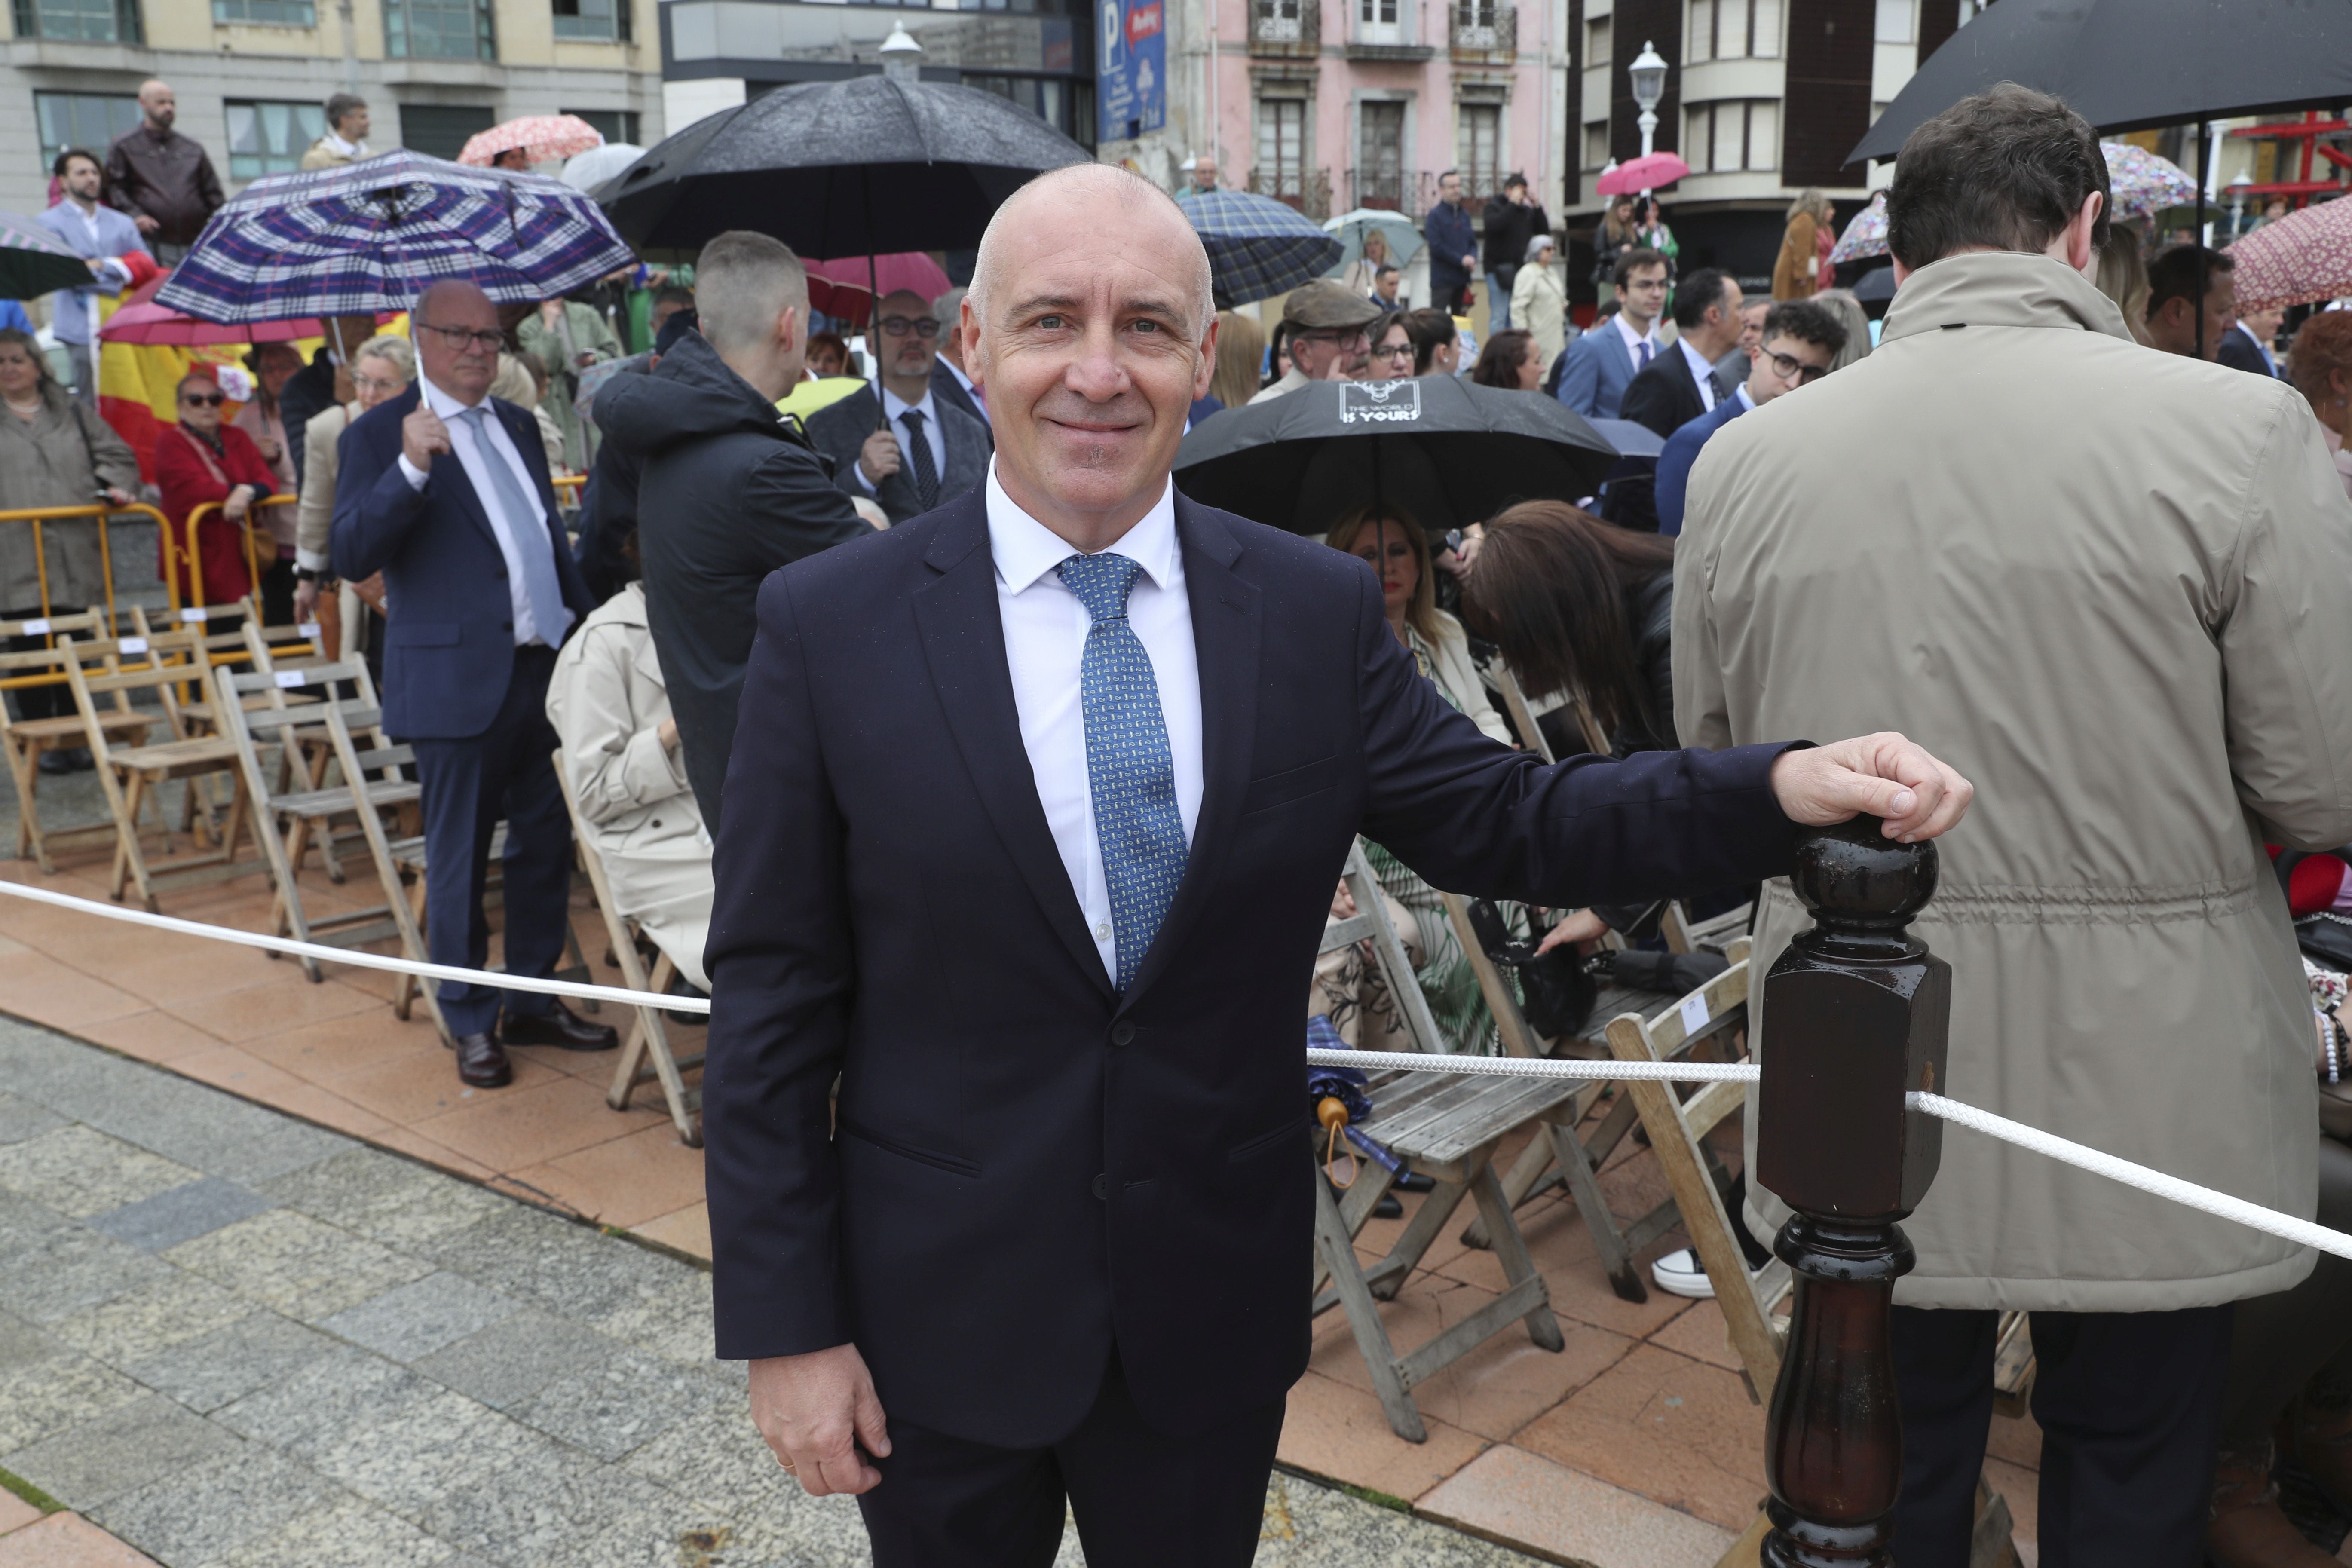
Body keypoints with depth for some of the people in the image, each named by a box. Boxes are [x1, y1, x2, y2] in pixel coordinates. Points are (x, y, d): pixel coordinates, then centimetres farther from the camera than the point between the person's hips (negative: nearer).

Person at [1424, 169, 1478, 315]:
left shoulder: (1464, 216, 16)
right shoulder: (1435, 215, -5)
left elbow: (1473, 242, 16)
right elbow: (1437, 247, -14)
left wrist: (1472, 258, -6)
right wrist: (1462, 260, -15)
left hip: (1462, 280, 7)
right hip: (1442, 279, -7)